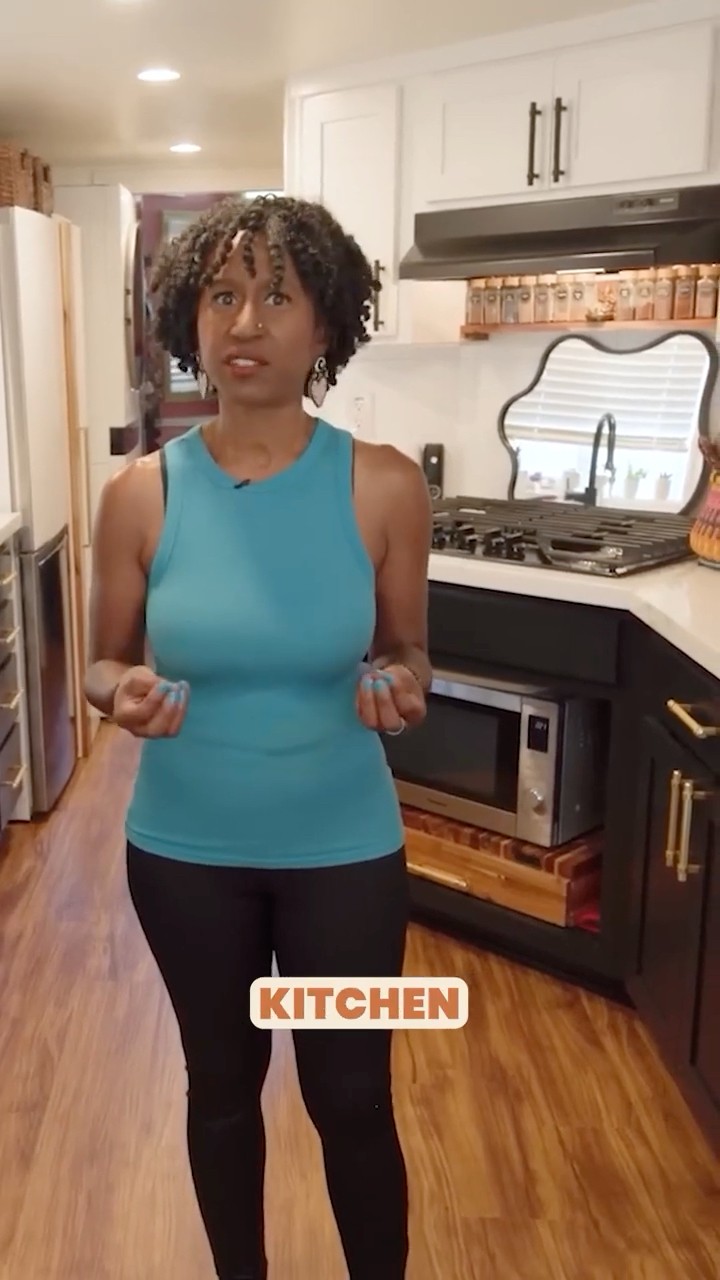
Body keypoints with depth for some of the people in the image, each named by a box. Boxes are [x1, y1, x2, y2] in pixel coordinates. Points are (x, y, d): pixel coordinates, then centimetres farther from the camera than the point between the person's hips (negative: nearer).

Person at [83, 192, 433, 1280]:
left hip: (344, 848, -1)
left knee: (352, 1098, 13)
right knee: (221, 1082, 21)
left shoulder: (385, 486, -12)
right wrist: (123, 692, -22)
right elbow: (104, 665, 1)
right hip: (183, 850, 1)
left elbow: (405, 652, 1)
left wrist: (402, 689, -22)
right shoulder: (141, 495, -10)